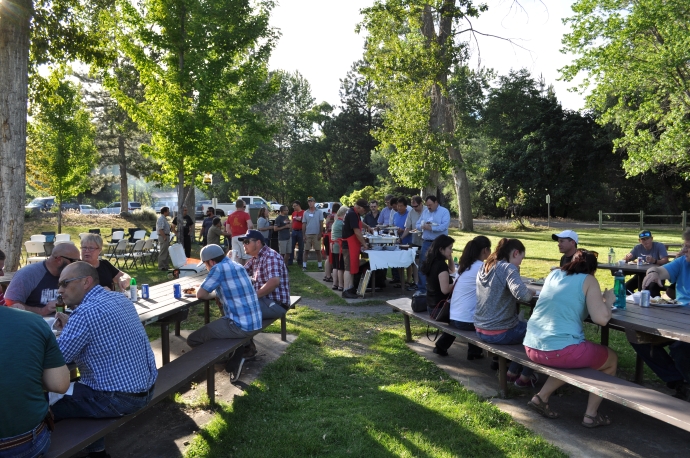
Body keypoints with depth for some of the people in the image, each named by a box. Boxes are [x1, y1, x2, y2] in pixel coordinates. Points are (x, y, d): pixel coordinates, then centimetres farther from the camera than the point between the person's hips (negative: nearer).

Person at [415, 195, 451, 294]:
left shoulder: (444, 211, -3)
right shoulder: (425, 211, 13)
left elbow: (444, 226, -17)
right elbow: (417, 225, 12)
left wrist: (431, 228, -18)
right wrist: (422, 226, -10)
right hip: (426, 242, 4)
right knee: (423, 264, 2)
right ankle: (421, 288, 10)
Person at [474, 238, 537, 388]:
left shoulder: (484, 267, 7)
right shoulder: (508, 268, -17)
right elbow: (522, 294, -32)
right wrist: (530, 294, -11)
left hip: (481, 330, 8)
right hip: (499, 333, -8)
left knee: (524, 326, 31)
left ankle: (512, 372, 34)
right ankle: (525, 377, 24)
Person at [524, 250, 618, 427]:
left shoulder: (554, 274, 15)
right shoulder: (588, 280, -1)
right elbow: (601, 318, -10)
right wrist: (608, 300, 9)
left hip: (532, 347, 6)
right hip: (561, 350, -6)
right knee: (611, 359, 21)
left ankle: (541, 397, 22)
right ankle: (591, 415, 20)